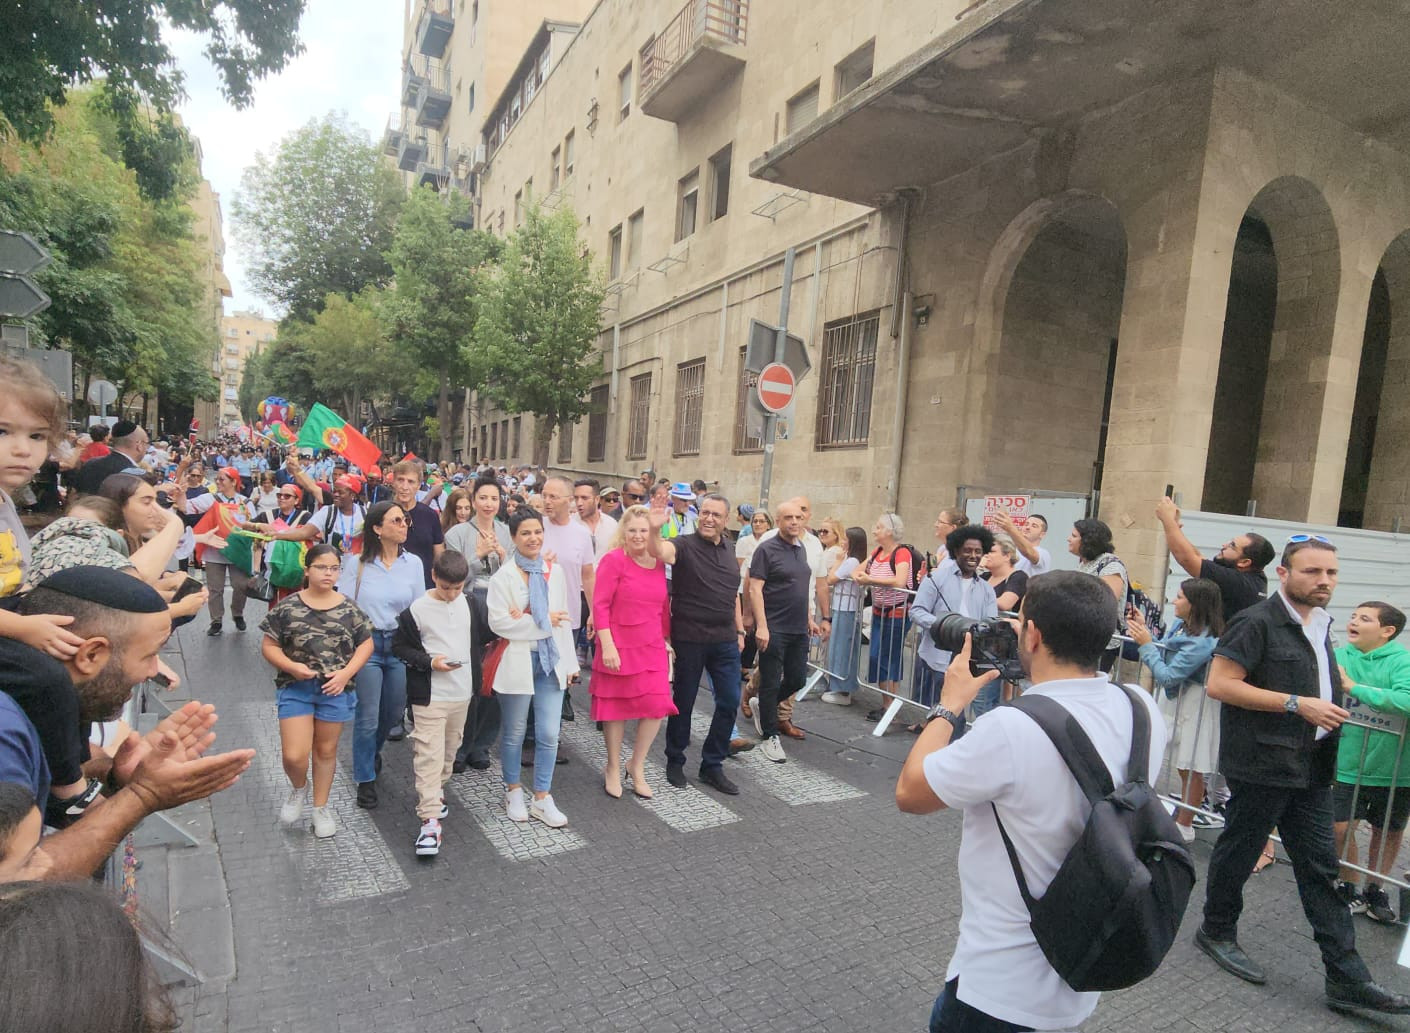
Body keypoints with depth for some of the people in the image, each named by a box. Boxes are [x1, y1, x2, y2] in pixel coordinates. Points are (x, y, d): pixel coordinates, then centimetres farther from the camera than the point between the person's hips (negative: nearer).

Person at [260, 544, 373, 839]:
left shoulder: (349, 609, -2)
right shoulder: (287, 607, -4)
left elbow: (366, 644, 3)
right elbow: (268, 646, 0)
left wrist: (346, 673, -11)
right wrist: (291, 666, -17)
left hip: (335, 690, 1)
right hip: (295, 688, -1)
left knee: (326, 751, 13)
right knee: (294, 755, -6)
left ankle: (321, 808, 33)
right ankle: (298, 788, 29)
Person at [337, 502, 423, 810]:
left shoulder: (413, 563, 0)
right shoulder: (357, 564, -6)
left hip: (401, 643, 3)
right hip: (367, 643, -2)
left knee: (393, 712, 16)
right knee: (367, 718, 2)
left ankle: (373, 750, 47)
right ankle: (366, 780, 20)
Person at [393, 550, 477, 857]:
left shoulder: (467, 603, 3)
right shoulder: (416, 610, -12)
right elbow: (399, 646, -5)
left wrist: (475, 679, 15)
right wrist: (429, 662, -19)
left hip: (462, 692, 6)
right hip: (430, 695, -5)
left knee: (450, 750, 19)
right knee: (429, 755, -8)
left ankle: (434, 793, 40)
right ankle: (430, 820, -5)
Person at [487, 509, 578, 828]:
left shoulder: (556, 572, 7)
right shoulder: (504, 576, -7)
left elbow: (563, 618, 10)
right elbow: (498, 622, -15)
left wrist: (569, 662, 9)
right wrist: (542, 622, -14)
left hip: (551, 661, 3)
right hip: (518, 662, -3)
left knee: (549, 735, 3)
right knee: (514, 733, 12)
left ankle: (542, 799, 19)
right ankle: (513, 791, 33)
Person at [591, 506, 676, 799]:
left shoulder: (658, 562, 5)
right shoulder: (613, 560, -11)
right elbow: (600, 605, -14)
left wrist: (667, 638, 13)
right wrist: (607, 646, -18)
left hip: (653, 647, 5)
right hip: (619, 647, -4)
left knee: (657, 706, 1)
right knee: (616, 708, 10)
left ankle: (637, 766, 24)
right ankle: (613, 769, 31)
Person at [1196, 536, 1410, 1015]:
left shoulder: (1319, 624, 12)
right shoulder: (1257, 622, -15)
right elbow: (1219, 684, -21)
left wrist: (1331, 704, 11)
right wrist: (1298, 704, -20)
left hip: (1310, 767, 8)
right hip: (1262, 764, -8)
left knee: (1320, 868, 10)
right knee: (1237, 853, 9)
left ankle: (1347, 978, 17)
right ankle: (1217, 932, 28)